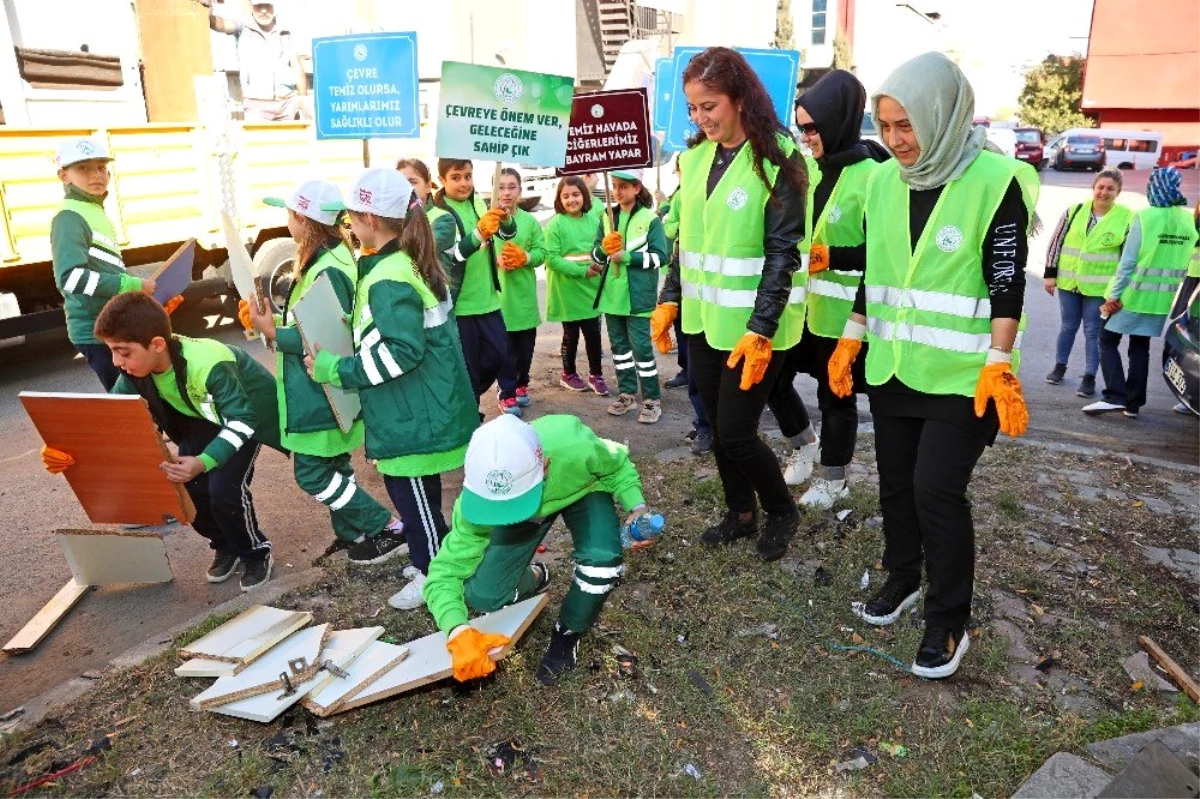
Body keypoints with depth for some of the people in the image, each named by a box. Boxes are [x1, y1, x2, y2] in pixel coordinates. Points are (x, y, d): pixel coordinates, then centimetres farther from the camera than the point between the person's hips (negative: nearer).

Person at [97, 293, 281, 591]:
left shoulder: (207, 365, -39)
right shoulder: (135, 371, -18)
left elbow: (241, 420, -33)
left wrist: (203, 462, -45)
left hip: (249, 414, -7)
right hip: (204, 419, 7)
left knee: (224, 489, -22)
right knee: (184, 486, -9)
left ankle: (257, 553, 5)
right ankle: (225, 545, 18)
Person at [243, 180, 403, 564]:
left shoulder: (328, 271, -22)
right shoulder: (321, 260, 9)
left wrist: (274, 333, -18)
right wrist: (274, 320, 3)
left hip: (323, 394, -10)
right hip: (317, 392, 10)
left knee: (312, 473, -2)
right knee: (330, 467, 17)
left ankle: (388, 529, 6)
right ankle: (354, 533, 29)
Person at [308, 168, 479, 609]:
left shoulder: (388, 279, -22)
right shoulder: (412, 262, 10)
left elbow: (399, 353, -28)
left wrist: (334, 369, -20)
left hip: (413, 416, -10)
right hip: (422, 407, 10)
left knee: (411, 493, 4)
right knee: (418, 491, 20)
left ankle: (434, 575, 19)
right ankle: (431, 559, 34)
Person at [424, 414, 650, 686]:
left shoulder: (575, 446, -42)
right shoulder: (480, 496, -36)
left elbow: (617, 465, -17)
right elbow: (445, 572, -30)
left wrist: (636, 505, -32)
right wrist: (458, 632, -47)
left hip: (583, 491, -1)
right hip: (524, 511, 1)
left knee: (603, 560, -31)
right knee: (481, 596, -13)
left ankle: (568, 633, 2)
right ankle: (534, 578, 25)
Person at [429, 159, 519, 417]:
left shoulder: (478, 203, 4)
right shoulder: (440, 216, -14)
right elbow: (450, 256, -29)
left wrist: (503, 219, -12)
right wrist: (478, 234, -45)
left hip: (487, 299, 6)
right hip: (458, 304, -6)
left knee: (499, 354, 11)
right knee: (466, 365, 4)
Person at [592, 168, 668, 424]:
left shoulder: (650, 219, -5)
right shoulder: (607, 218, 10)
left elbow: (660, 256, -12)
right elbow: (596, 254, 11)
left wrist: (627, 257, -18)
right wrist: (604, 249, -12)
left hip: (638, 295, -6)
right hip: (611, 293, 6)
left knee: (641, 346, -4)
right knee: (619, 345, 12)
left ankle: (652, 399, 6)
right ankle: (627, 393, 24)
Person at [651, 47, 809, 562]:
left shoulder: (778, 158, -12)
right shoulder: (695, 156, 7)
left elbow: (783, 252, -16)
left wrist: (760, 330, -21)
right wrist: (671, 300, 11)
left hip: (753, 325, -6)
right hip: (704, 318, 6)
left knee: (736, 433, -2)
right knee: (717, 426, 14)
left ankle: (782, 512, 25)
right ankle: (740, 513, 35)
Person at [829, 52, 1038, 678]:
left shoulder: (997, 181, -11)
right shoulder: (882, 182, 5)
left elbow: (1007, 284, -12)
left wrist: (999, 366, -16)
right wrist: (849, 341, 10)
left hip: (960, 372, -5)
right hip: (892, 365, 6)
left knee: (937, 490, -7)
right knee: (896, 482, 13)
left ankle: (949, 623, 11)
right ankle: (903, 578, 35)